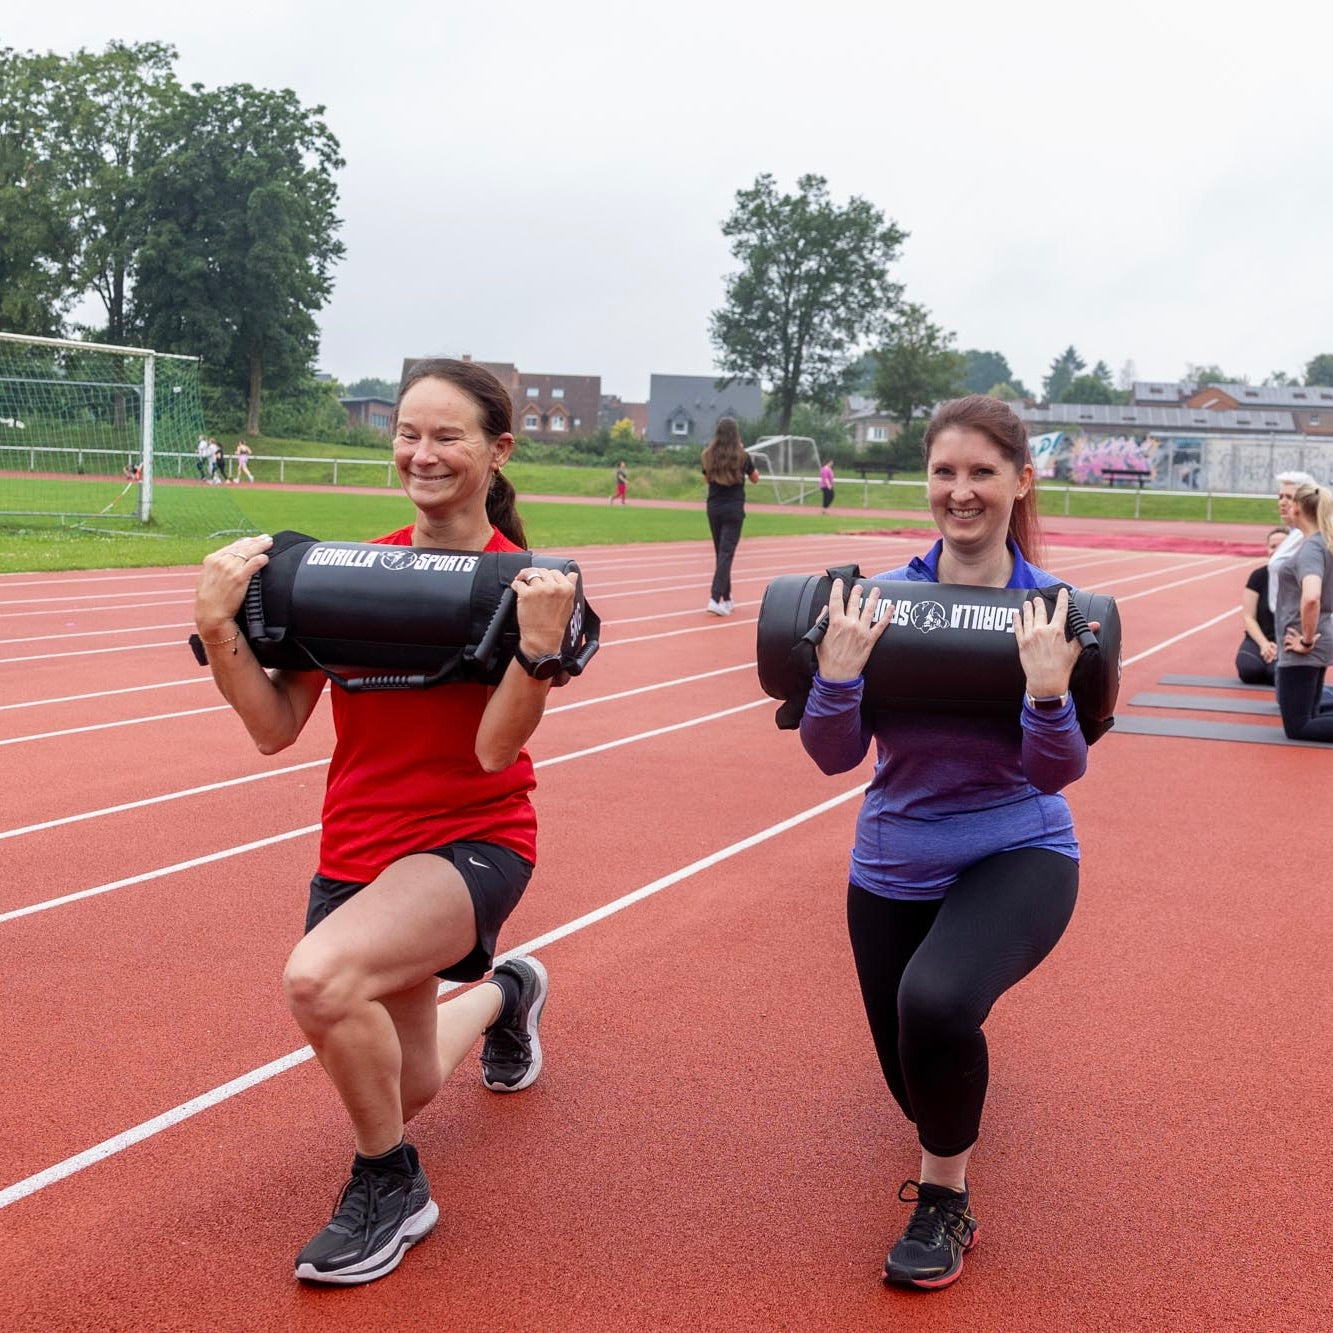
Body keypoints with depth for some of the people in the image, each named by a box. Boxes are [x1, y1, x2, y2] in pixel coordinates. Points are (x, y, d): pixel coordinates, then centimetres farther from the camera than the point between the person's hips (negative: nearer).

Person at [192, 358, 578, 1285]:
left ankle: (389, 1187, -6)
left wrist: (538, 645, -33)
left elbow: (495, 749, -19)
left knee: (321, 976, -34)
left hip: (472, 838, -5)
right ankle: (503, 995, 54)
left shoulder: (523, 583, -11)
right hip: (358, 848, 5)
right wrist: (220, 628, -17)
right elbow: (276, 728, -3)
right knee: (399, 1087, 19)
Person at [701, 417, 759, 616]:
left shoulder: (708, 455, 0)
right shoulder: (741, 456, -8)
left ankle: (726, 599, 20)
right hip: (733, 508, -4)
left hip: (714, 507, 4)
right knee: (726, 553, -6)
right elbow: (755, 478, 8)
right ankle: (715, 599, -18)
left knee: (720, 553, 14)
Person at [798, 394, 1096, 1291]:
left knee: (935, 1000, -35)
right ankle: (960, 1056, 57)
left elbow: (1056, 773, -14)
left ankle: (945, 1201, -7)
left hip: (1016, 855, -3)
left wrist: (1048, 691, -32)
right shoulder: (883, 599, -8)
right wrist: (839, 672, -28)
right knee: (924, 1085, 16)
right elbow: (836, 755, -9)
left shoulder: (1050, 610, -11)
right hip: (895, 866, 3)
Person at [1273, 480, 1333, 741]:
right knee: (1309, 715, 18)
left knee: (1297, 728, -2)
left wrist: (1306, 641, -24)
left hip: (1303, 651, -9)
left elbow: (1310, 598, -36)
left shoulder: (1310, 548, -19)